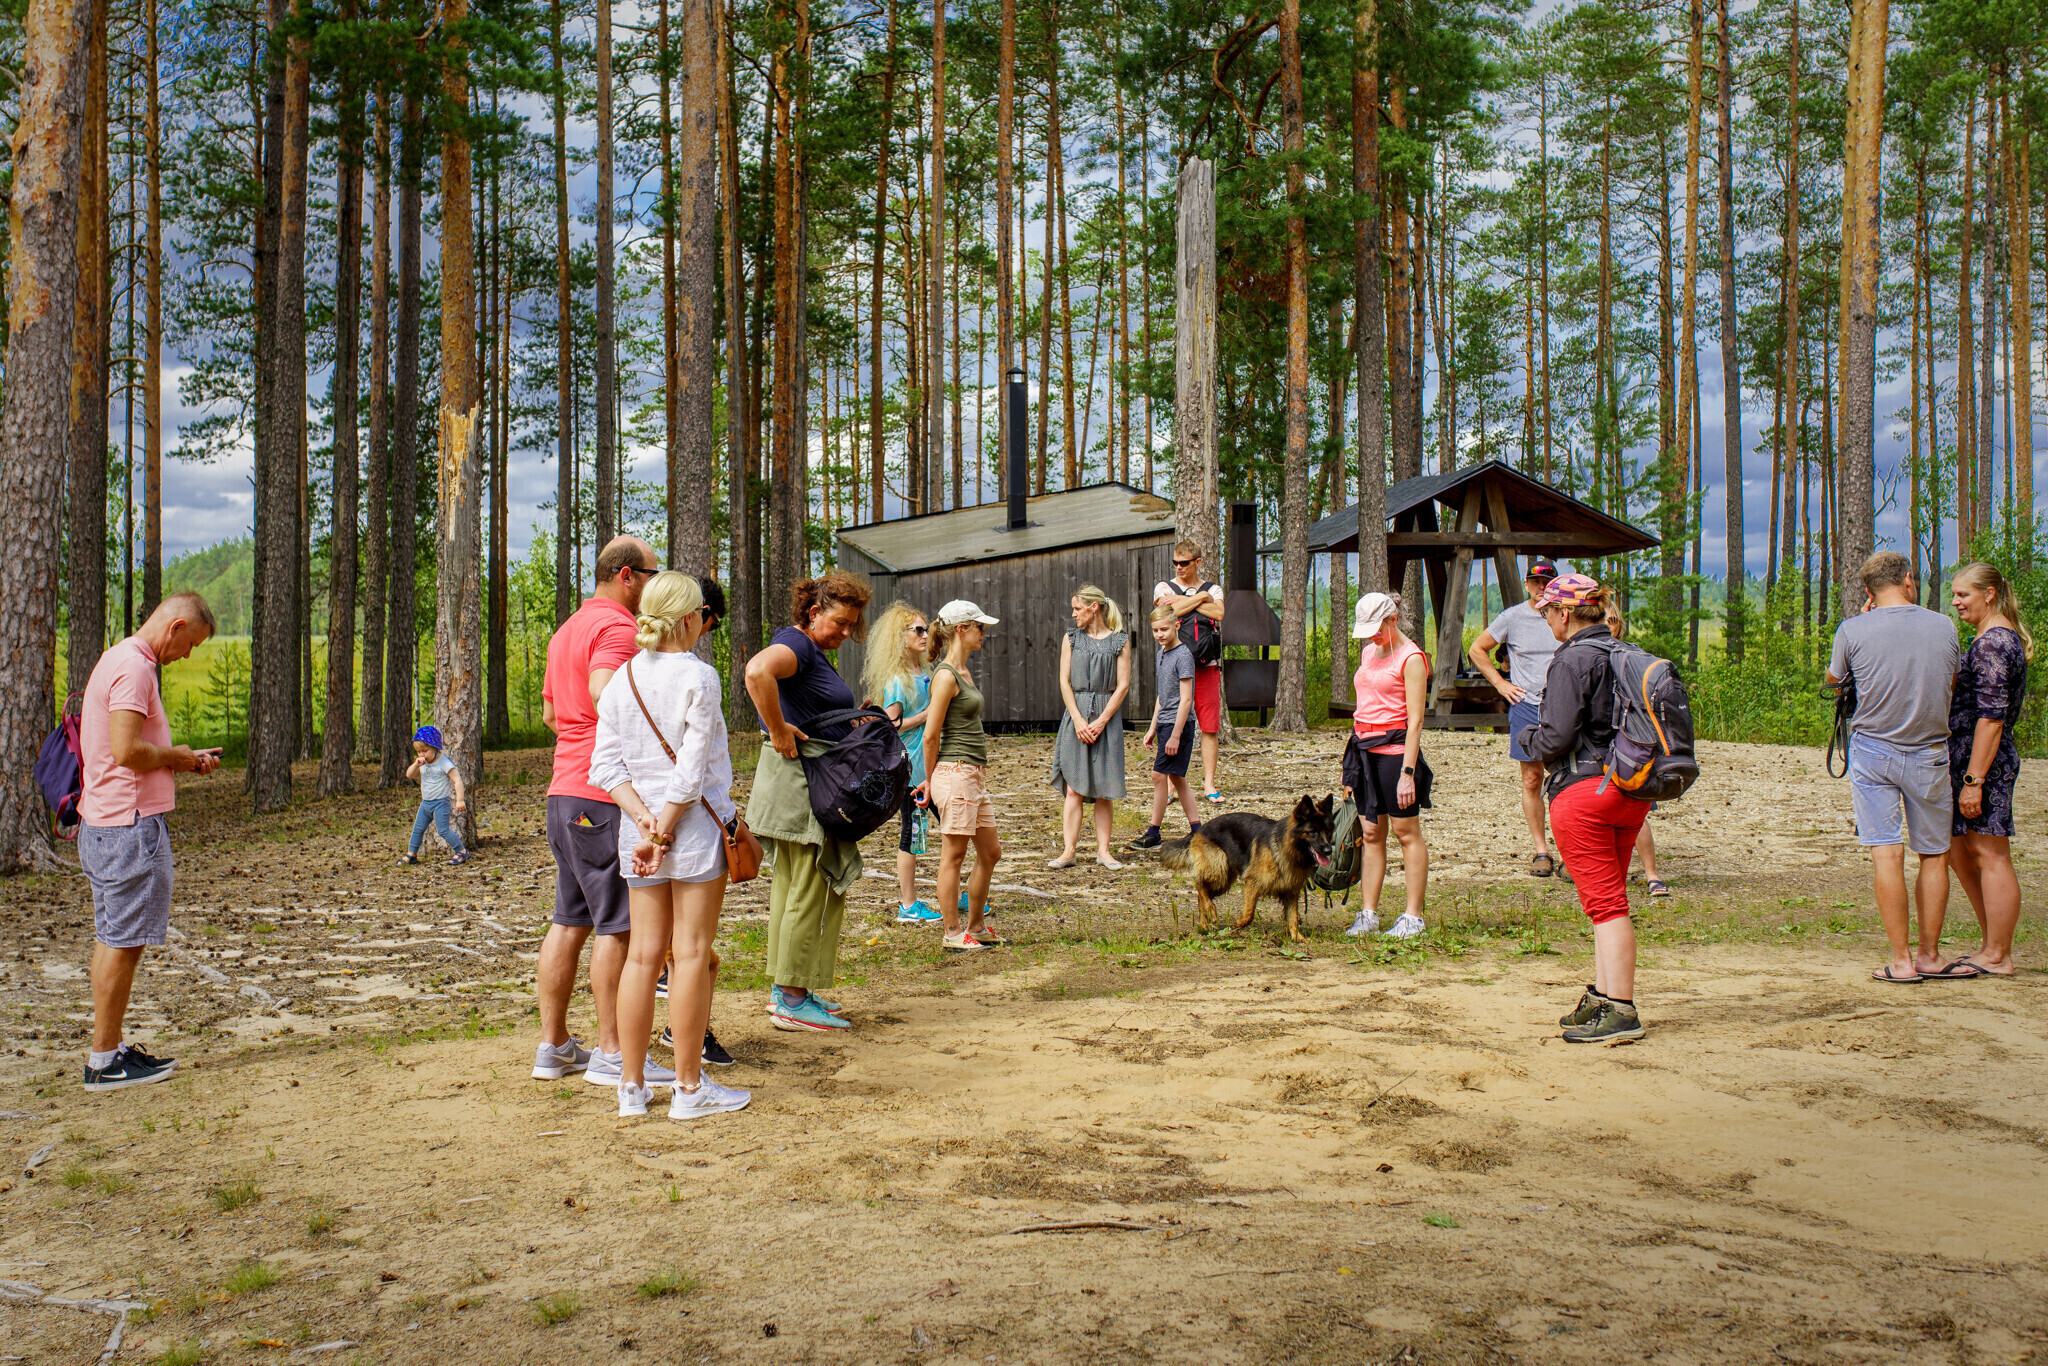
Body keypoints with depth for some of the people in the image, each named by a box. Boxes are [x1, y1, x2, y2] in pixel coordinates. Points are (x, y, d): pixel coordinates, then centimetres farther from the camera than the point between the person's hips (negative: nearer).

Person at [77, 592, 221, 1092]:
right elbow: (127, 751, -25)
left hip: (102, 825, 11)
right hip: (131, 826, -11)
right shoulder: (133, 667, -16)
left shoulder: (117, 661, 17)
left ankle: (110, 1048, 21)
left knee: (112, 939, 14)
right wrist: (174, 756, -8)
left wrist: (185, 761, 12)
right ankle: (104, 1062, 2)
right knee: (123, 943, -4)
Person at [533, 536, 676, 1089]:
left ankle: (554, 1046, 17)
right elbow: (606, 692, -30)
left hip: (565, 791, 10)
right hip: (605, 795, -10)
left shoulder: (568, 628, 21)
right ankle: (611, 1053, 0)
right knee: (619, 924, -4)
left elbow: (551, 712, 29)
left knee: (570, 920, 12)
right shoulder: (615, 626, -12)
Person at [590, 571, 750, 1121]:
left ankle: (632, 1086, 15)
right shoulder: (697, 677, -10)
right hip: (696, 825, -6)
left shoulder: (621, 679, 7)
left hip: (637, 824, 6)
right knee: (692, 953, 1)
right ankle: (689, 1087, 7)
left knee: (643, 954, 10)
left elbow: (605, 766, 2)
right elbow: (692, 770, -15)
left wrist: (645, 820, -5)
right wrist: (664, 829, -9)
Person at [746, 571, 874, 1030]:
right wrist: (780, 732, -28)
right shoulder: (795, 643, -14)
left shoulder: (814, 651, 18)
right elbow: (757, 671, -36)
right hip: (799, 779, -11)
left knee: (792, 885, 15)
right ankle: (792, 1001, 1)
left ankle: (783, 989, 24)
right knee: (810, 889, -5)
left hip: (814, 781, 11)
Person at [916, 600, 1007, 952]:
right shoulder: (946, 675, -14)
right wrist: (931, 781, -2)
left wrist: (932, 780, 18)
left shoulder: (964, 673, 15)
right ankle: (953, 933, 9)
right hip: (955, 773, -9)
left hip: (976, 775, 9)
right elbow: (931, 735, -13)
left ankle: (976, 927, 25)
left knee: (990, 852, 13)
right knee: (954, 854, 0)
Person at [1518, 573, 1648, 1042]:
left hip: (1582, 789, -8)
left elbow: (1557, 737, -18)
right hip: (1630, 789, 8)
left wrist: (1528, 737, 4)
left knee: (1604, 903, -5)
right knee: (1610, 897, 16)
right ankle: (1603, 996, 23)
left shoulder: (1572, 660, -14)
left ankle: (1621, 1011, -3)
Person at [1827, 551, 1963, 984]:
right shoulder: (1943, 627, -2)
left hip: (1872, 750, -1)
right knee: (1935, 854, 13)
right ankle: (1930, 955, 19)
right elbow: (1952, 684, 14)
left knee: (1887, 853, -1)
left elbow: (1832, 680, 11)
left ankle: (1901, 960, 0)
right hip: (1929, 752, 1)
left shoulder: (1853, 631, -8)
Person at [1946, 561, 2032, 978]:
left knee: (1990, 857, -4)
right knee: (1961, 853, 15)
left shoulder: (1993, 642, -15)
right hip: (1966, 758, 10)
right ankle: (1994, 947, 23)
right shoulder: (2001, 637, 18)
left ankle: (1997, 958, 3)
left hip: (1985, 760, -10)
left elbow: (1991, 717, -21)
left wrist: (1973, 779, -22)